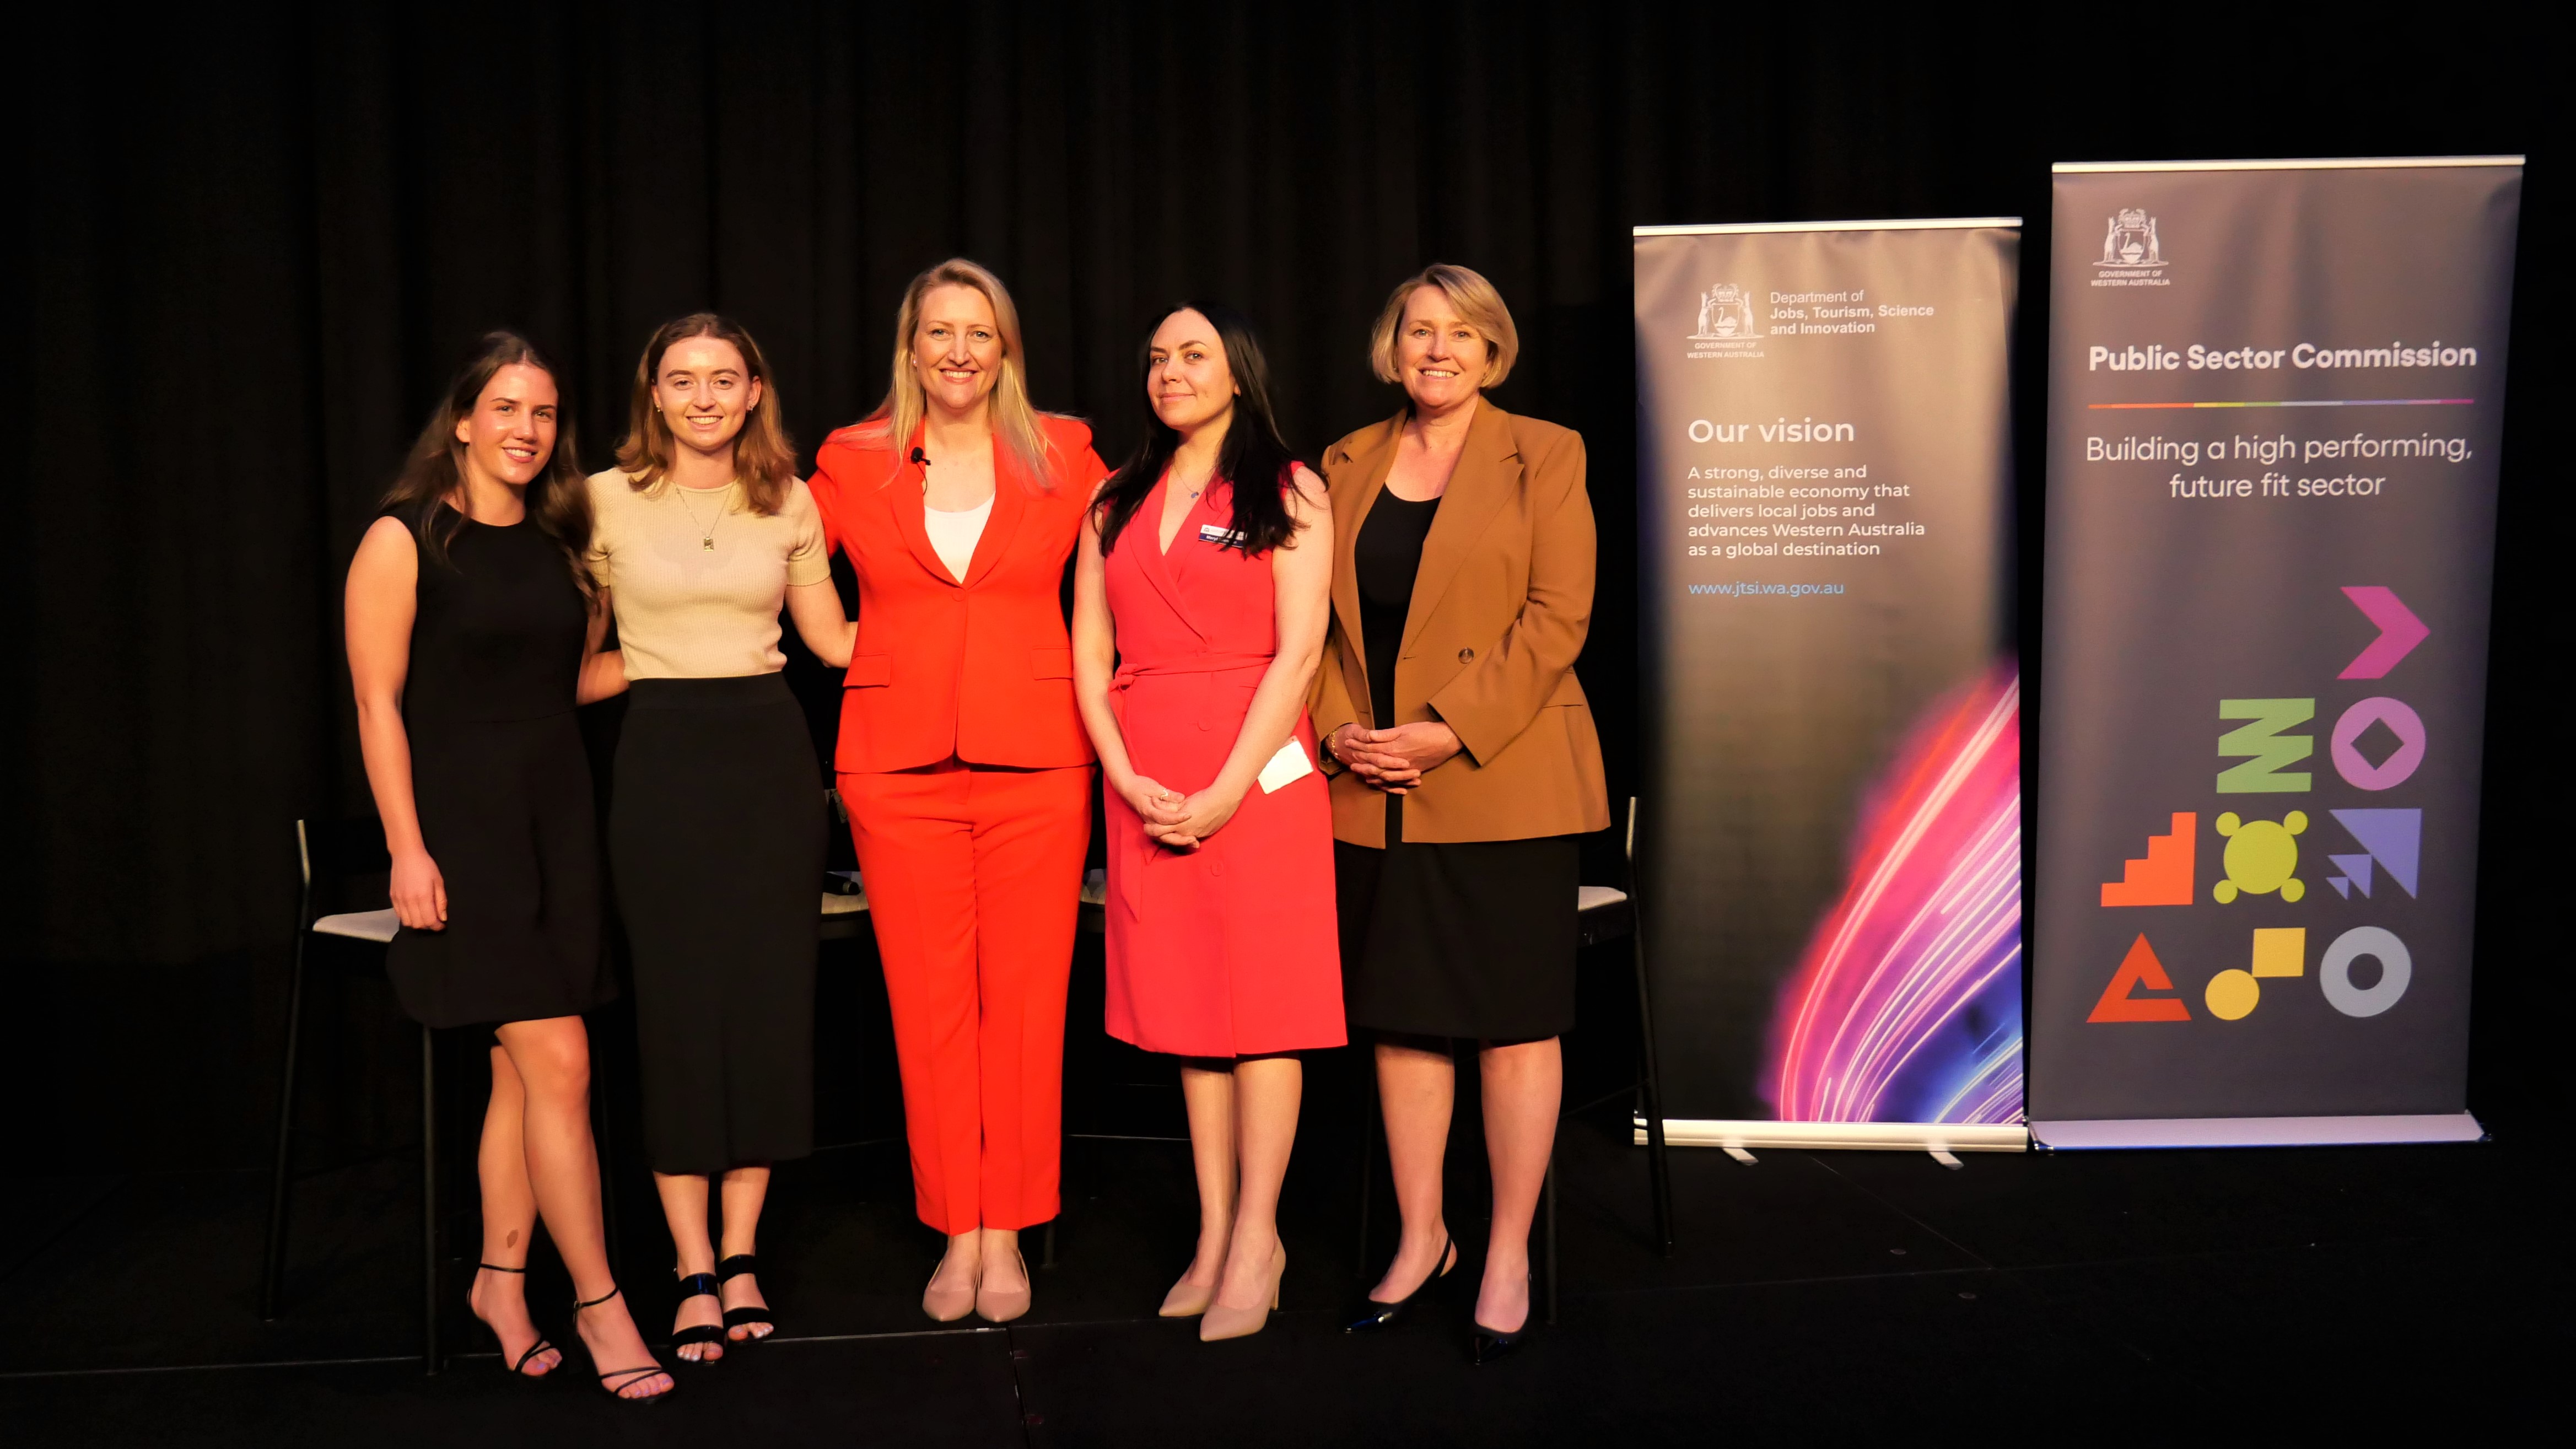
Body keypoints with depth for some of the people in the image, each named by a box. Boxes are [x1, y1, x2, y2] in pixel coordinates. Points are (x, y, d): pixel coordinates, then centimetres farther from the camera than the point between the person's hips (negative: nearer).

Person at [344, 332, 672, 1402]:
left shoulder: (560, 544, 13)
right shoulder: (403, 541, -5)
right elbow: (378, 704, -8)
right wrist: (408, 850, -13)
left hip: (557, 819, 6)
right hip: (463, 822, -6)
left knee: (523, 1069, 8)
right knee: (560, 1065, -9)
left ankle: (501, 1279, 23)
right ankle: (598, 1302, 2)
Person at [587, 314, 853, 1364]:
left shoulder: (790, 504, 7)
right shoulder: (607, 501, 2)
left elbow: (834, 638, 13)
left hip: (770, 753, 2)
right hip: (663, 757, -2)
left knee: (770, 999, 3)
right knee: (677, 1006, -1)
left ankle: (741, 1257, 16)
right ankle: (695, 1276, 9)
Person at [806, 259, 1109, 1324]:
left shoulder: (1064, 455, 6)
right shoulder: (851, 463, 7)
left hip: (1034, 760, 0)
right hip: (900, 766, 0)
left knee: (1024, 1002, 2)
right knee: (929, 1005, 3)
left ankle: (1008, 1234, 15)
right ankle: (955, 1234, 16)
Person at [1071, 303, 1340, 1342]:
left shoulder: (1288, 493, 2)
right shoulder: (1115, 504, 15)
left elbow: (1298, 651, -7)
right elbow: (1089, 655, 9)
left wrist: (1228, 789, -14)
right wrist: (1128, 779, -6)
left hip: (1257, 772, -4)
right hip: (1144, 787, 4)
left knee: (1261, 999, -2)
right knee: (1184, 1004, 7)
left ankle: (1256, 1239, 6)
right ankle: (1214, 1236, 15)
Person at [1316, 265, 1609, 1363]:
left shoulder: (1542, 455, 2)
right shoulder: (1346, 465, 14)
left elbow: (1558, 615, -7)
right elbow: (1317, 617, 12)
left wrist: (1449, 730, -14)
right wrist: (1341, 728, -5)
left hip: (1501, 780, -4)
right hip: (1374, 790, 4)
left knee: (1514, 1021, 1)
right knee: (1400, 1018, 9)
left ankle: (1507, 1256, 14)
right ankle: (1419, 1239, 23)